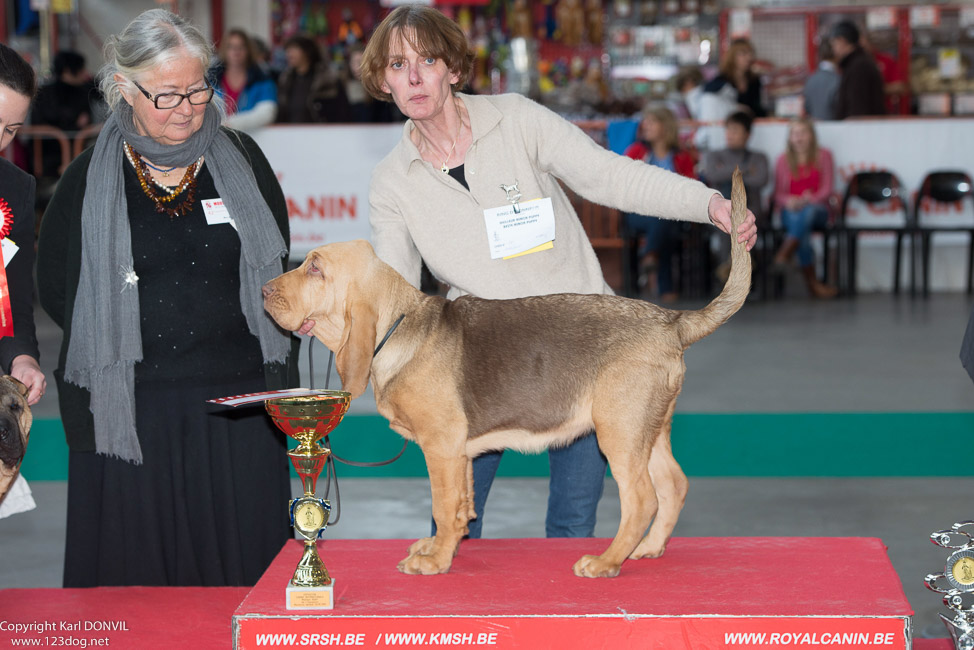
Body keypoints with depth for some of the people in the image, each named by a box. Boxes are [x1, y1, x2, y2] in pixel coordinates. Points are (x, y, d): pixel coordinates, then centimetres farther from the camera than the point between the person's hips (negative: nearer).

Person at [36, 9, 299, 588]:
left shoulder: (241, 159, 7)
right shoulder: (89, 180, 2)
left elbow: (278, 271, 11)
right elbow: (55, 289, 7)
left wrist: (281, 380, 3)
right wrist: (127, 341, 0)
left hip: (238, 408, 1)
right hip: (131, 411, -1)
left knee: (245, 567, 4)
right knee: (133, 570, 2)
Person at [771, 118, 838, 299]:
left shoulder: (823, 156, 11)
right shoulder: (783, 161, 13)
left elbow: (827, 190, 2)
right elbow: (778, 194, 7)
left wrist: (808, 200, -18)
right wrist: (789, 201, -17)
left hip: (817, 210, 0)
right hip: (791, 212, 0)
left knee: (808, 211, -39)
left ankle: (784, 255, -53)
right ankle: (812, 282, -37)